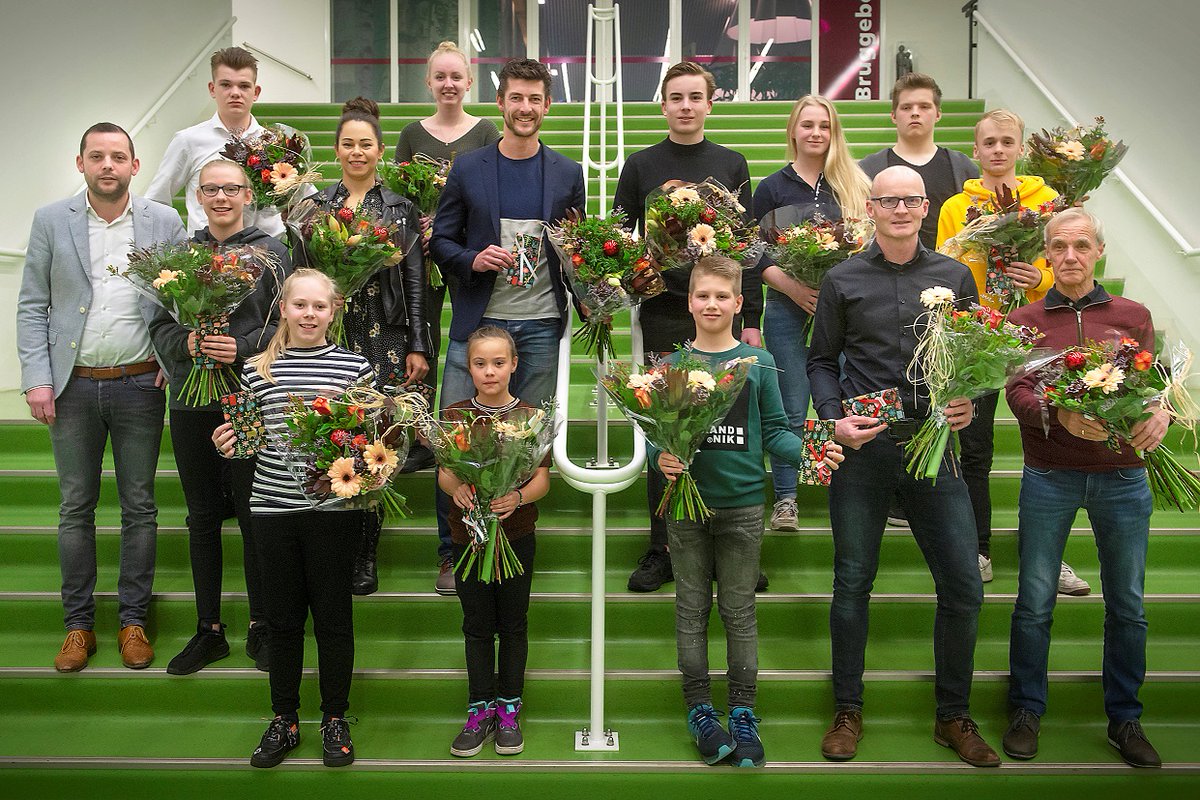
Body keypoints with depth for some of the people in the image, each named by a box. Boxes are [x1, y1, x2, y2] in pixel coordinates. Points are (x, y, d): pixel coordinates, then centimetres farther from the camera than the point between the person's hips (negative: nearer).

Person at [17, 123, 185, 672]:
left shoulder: (164, 224, 2)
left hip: (139, 383, 0)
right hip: (73, 385, 1)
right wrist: (36, 378, -5)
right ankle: (78, 622, 20)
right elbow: (31, 305, 3)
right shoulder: (51, 221, 3)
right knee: (76, 508, 8)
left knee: (139, 507, 6)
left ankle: (133, 620, 19)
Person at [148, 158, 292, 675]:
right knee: (202, 517, 10)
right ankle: (209, 629, 22)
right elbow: (160, 325, 10)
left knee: (253, 515, 1)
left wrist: (243, 348, -18)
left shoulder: (270, 251, 1)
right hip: (191, 400, 4)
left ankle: (260, 627, 15)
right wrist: (185, 343, -11)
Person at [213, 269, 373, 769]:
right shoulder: (257, 369, 5)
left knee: (333, 616, 8)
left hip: (334, 508, -1)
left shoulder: (355, 367, 1)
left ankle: (335, 719, 24)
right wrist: (230, 443, -10)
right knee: (282, 617, 12)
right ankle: (284, 720, 27)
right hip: (273, 507, 2)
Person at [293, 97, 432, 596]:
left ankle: (365, 557, 10)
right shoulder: (315, 207, 10)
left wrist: (418, 347, -1)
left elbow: (415, 281, 4)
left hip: (383, 339, -1)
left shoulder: (400, 209, 7)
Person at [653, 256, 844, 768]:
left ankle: (743, 713, 18)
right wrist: (659, 458, -17)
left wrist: (809, 452, -14)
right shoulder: (670, 365, 3)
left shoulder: (758, 362, 3)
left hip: (742, 504, 0)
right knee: (692, 609, 8)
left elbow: (774, 431, 3)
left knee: (739, 611, 7)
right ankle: (699, 710, 20)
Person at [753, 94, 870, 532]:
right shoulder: (772, 187, 6)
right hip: (788, 308, -1)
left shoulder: (854, 185, 9)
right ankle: (785, 499, 10)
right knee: (790, 409, 0)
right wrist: (792, 287, -13)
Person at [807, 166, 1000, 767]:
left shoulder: (954, 277, 9)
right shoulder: (843, 280, 5)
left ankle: (954, 717, 21)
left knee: (963, 587, 2)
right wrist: (834, 419, -7)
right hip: (861, 447, -1)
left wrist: (968, 404, -5)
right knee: (853, 582, 7)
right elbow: (821, 361, 9)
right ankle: (848, 712, 23)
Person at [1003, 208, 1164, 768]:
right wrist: (1062, 416, -26)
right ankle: (1027, 711, 18)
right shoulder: (1024, 321, 6)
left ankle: (1125, 720, 22)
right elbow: (1018, 395, -6)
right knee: (1034, 601, 3)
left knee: (1127, 605, 7)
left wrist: (1158, 414, -20)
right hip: (1048, 476, -1)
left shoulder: (1133, 316, 10)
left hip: (1122, 475, 2)